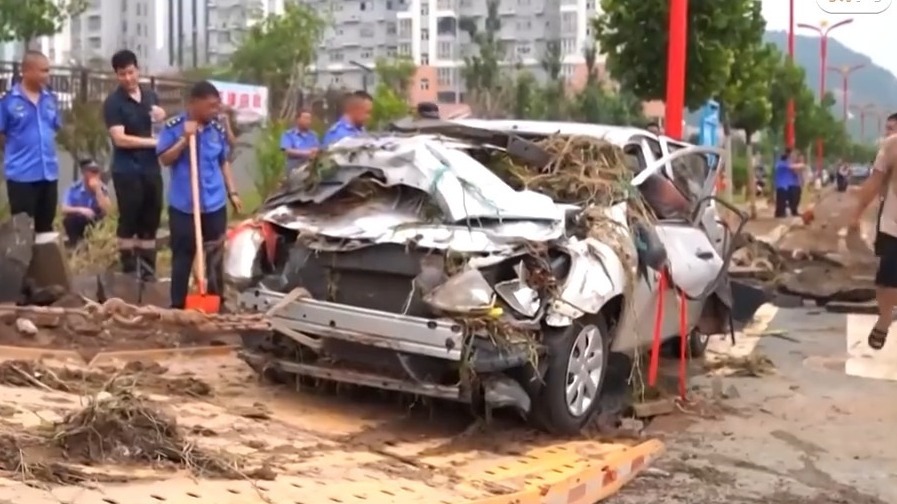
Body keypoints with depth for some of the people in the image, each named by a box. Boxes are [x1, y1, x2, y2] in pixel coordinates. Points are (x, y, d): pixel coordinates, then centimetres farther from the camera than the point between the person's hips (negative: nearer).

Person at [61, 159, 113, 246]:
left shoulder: (102, 189, -9)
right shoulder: (74, 188, -12)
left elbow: (107, 211, -23)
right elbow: (64, 209, -19)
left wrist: (98, 190, -26)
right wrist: (80, 210, -35)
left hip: (94, 224, 1)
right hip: (77, 225, -1)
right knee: (69, 219, -32)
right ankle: (74, 241, -8)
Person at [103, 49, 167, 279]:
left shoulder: (150, 95, 9)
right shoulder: (113, 102, -9)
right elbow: (120, 139, -18)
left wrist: (162, 118, -1)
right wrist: (154, 142, -17)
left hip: (151, 168, 6)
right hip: (127, 171, -5)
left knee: (150, 221, 9)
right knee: (129, 221, -1)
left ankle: (148, 271, 18)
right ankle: (128, 271, 8)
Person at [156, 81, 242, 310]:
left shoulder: (218, 129, 5)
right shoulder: (174, 127, -5)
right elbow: (165, 159, -8)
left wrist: (232, 192, 11)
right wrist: (185, 139, -17)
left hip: (215, 205, 3)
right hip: (183, 205, -3)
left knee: (216, 256, 9)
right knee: (182, 256, 5)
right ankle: (177, 306, 15)